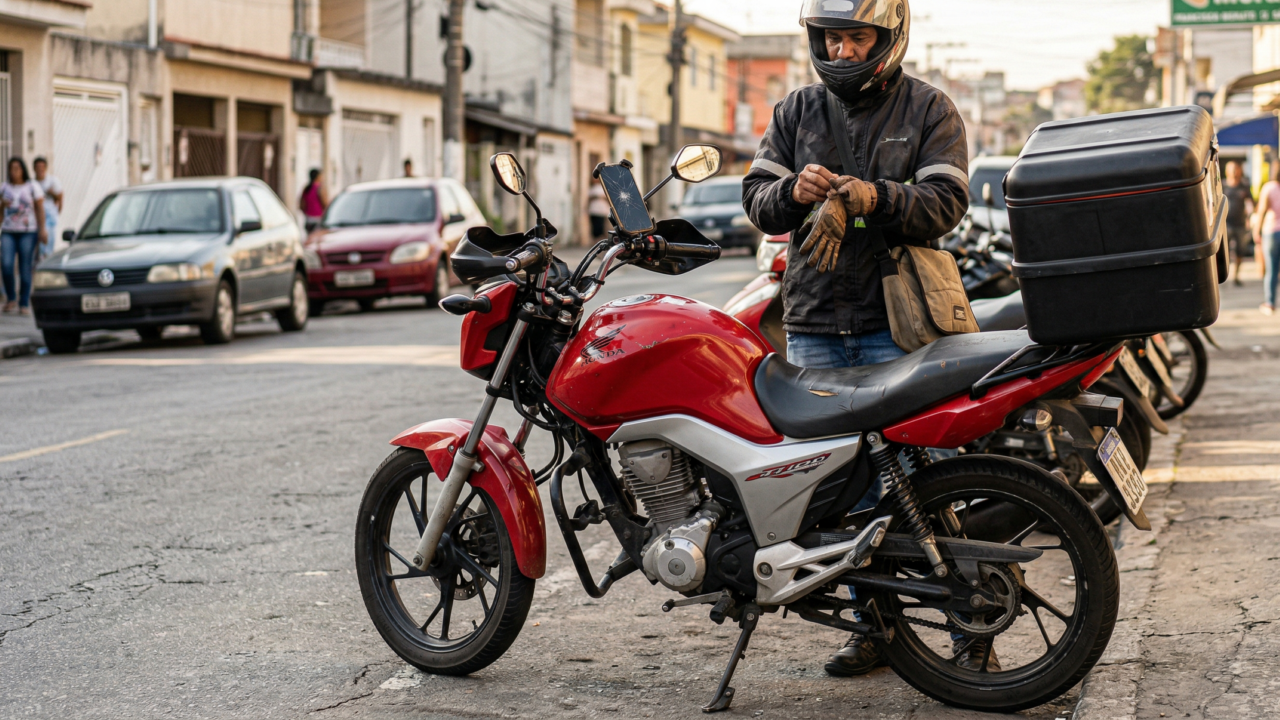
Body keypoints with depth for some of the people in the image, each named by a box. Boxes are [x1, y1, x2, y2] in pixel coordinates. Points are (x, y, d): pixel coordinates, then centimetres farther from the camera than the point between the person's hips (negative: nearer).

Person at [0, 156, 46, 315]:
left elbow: (40, 209, 1)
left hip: (28, 232, -2)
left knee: (25, 268, -4)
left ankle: (24, 304, 3)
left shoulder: (33, 187, 2)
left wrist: (42, 229, -8)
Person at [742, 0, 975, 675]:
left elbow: (945, 202, -7)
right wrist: (793, 192, -14)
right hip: (814, 323, 4)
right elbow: (757, 200, 9)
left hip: (898, 326, -4)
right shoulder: (795, 111, 15)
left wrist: (876, 198, -25)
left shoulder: (929, 110, 4)